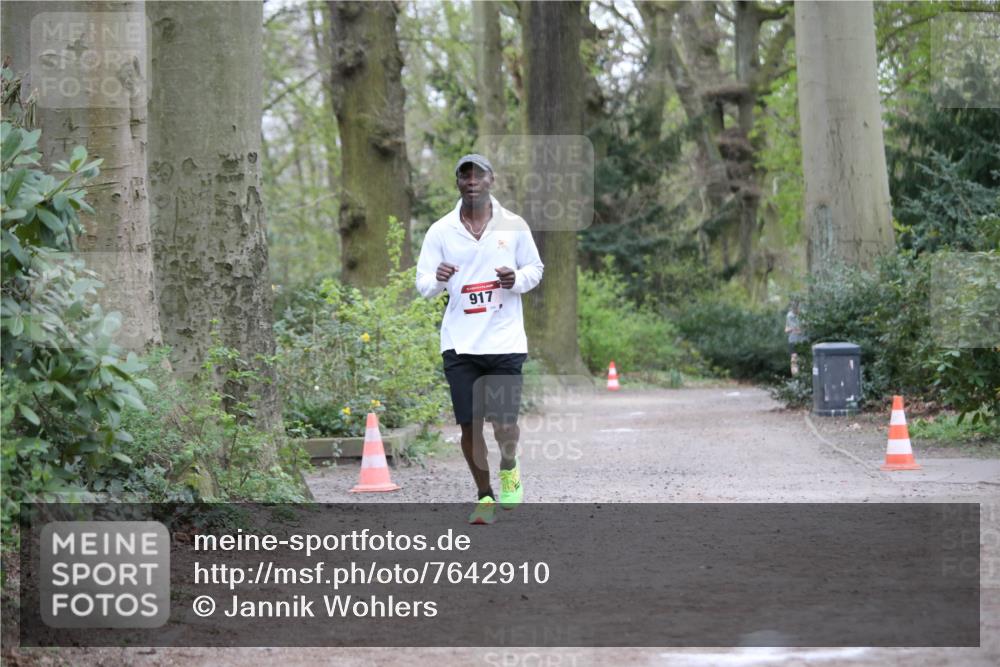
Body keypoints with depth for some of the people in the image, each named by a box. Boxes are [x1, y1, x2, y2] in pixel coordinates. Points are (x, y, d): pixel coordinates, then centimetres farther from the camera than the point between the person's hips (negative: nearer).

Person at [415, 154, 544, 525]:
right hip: (460, 344, 1)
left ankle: (508, 468, 28)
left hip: (505, 341, -1)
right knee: (470, 425, 0)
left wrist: (517, 279, -10)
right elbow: (422, 283, 4)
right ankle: (484, 496, 19)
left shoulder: (514, 226, 3)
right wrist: (438, 279, -20)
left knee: (504, 423, -6)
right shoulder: (440, 232, 3)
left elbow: (535, 268, 13)